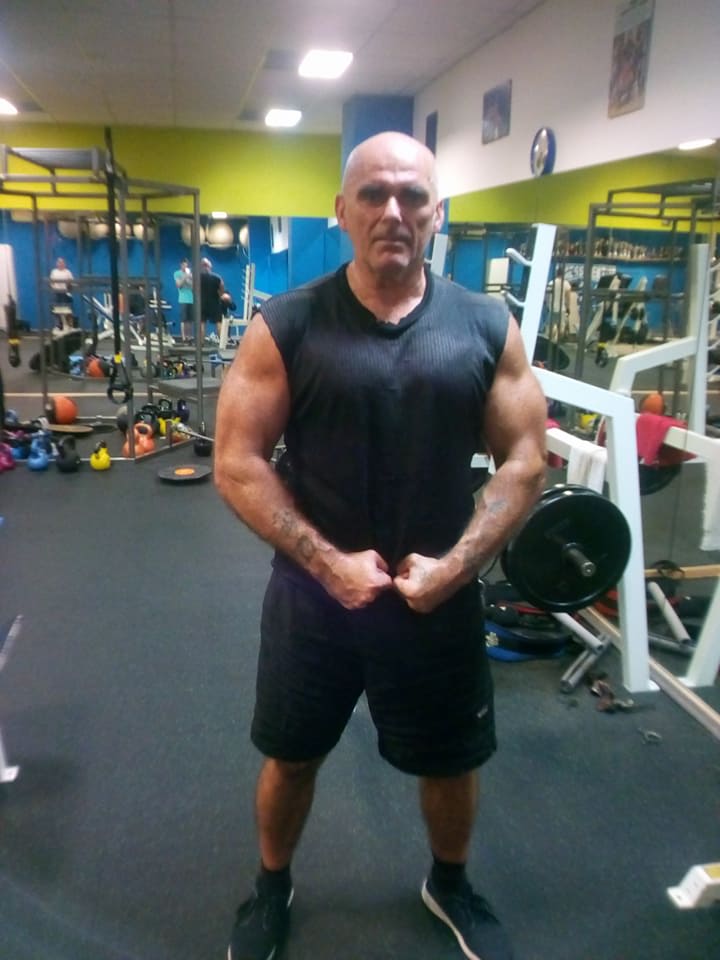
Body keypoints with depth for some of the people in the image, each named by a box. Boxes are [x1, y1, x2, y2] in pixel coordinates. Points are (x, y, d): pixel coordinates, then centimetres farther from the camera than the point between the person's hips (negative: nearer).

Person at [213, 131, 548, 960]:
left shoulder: (487, 328, -4)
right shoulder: (285, 326, -9)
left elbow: (524, 461, -2)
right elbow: (237, 465, -9)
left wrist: (455, 567, -13)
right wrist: (328, 562, -17)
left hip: (441, 595, 2)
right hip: (313, 590, -1)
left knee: (451, 760, 20)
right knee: (290, 756, 19)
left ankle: (449, 883, 51)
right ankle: (272, 886, 49)